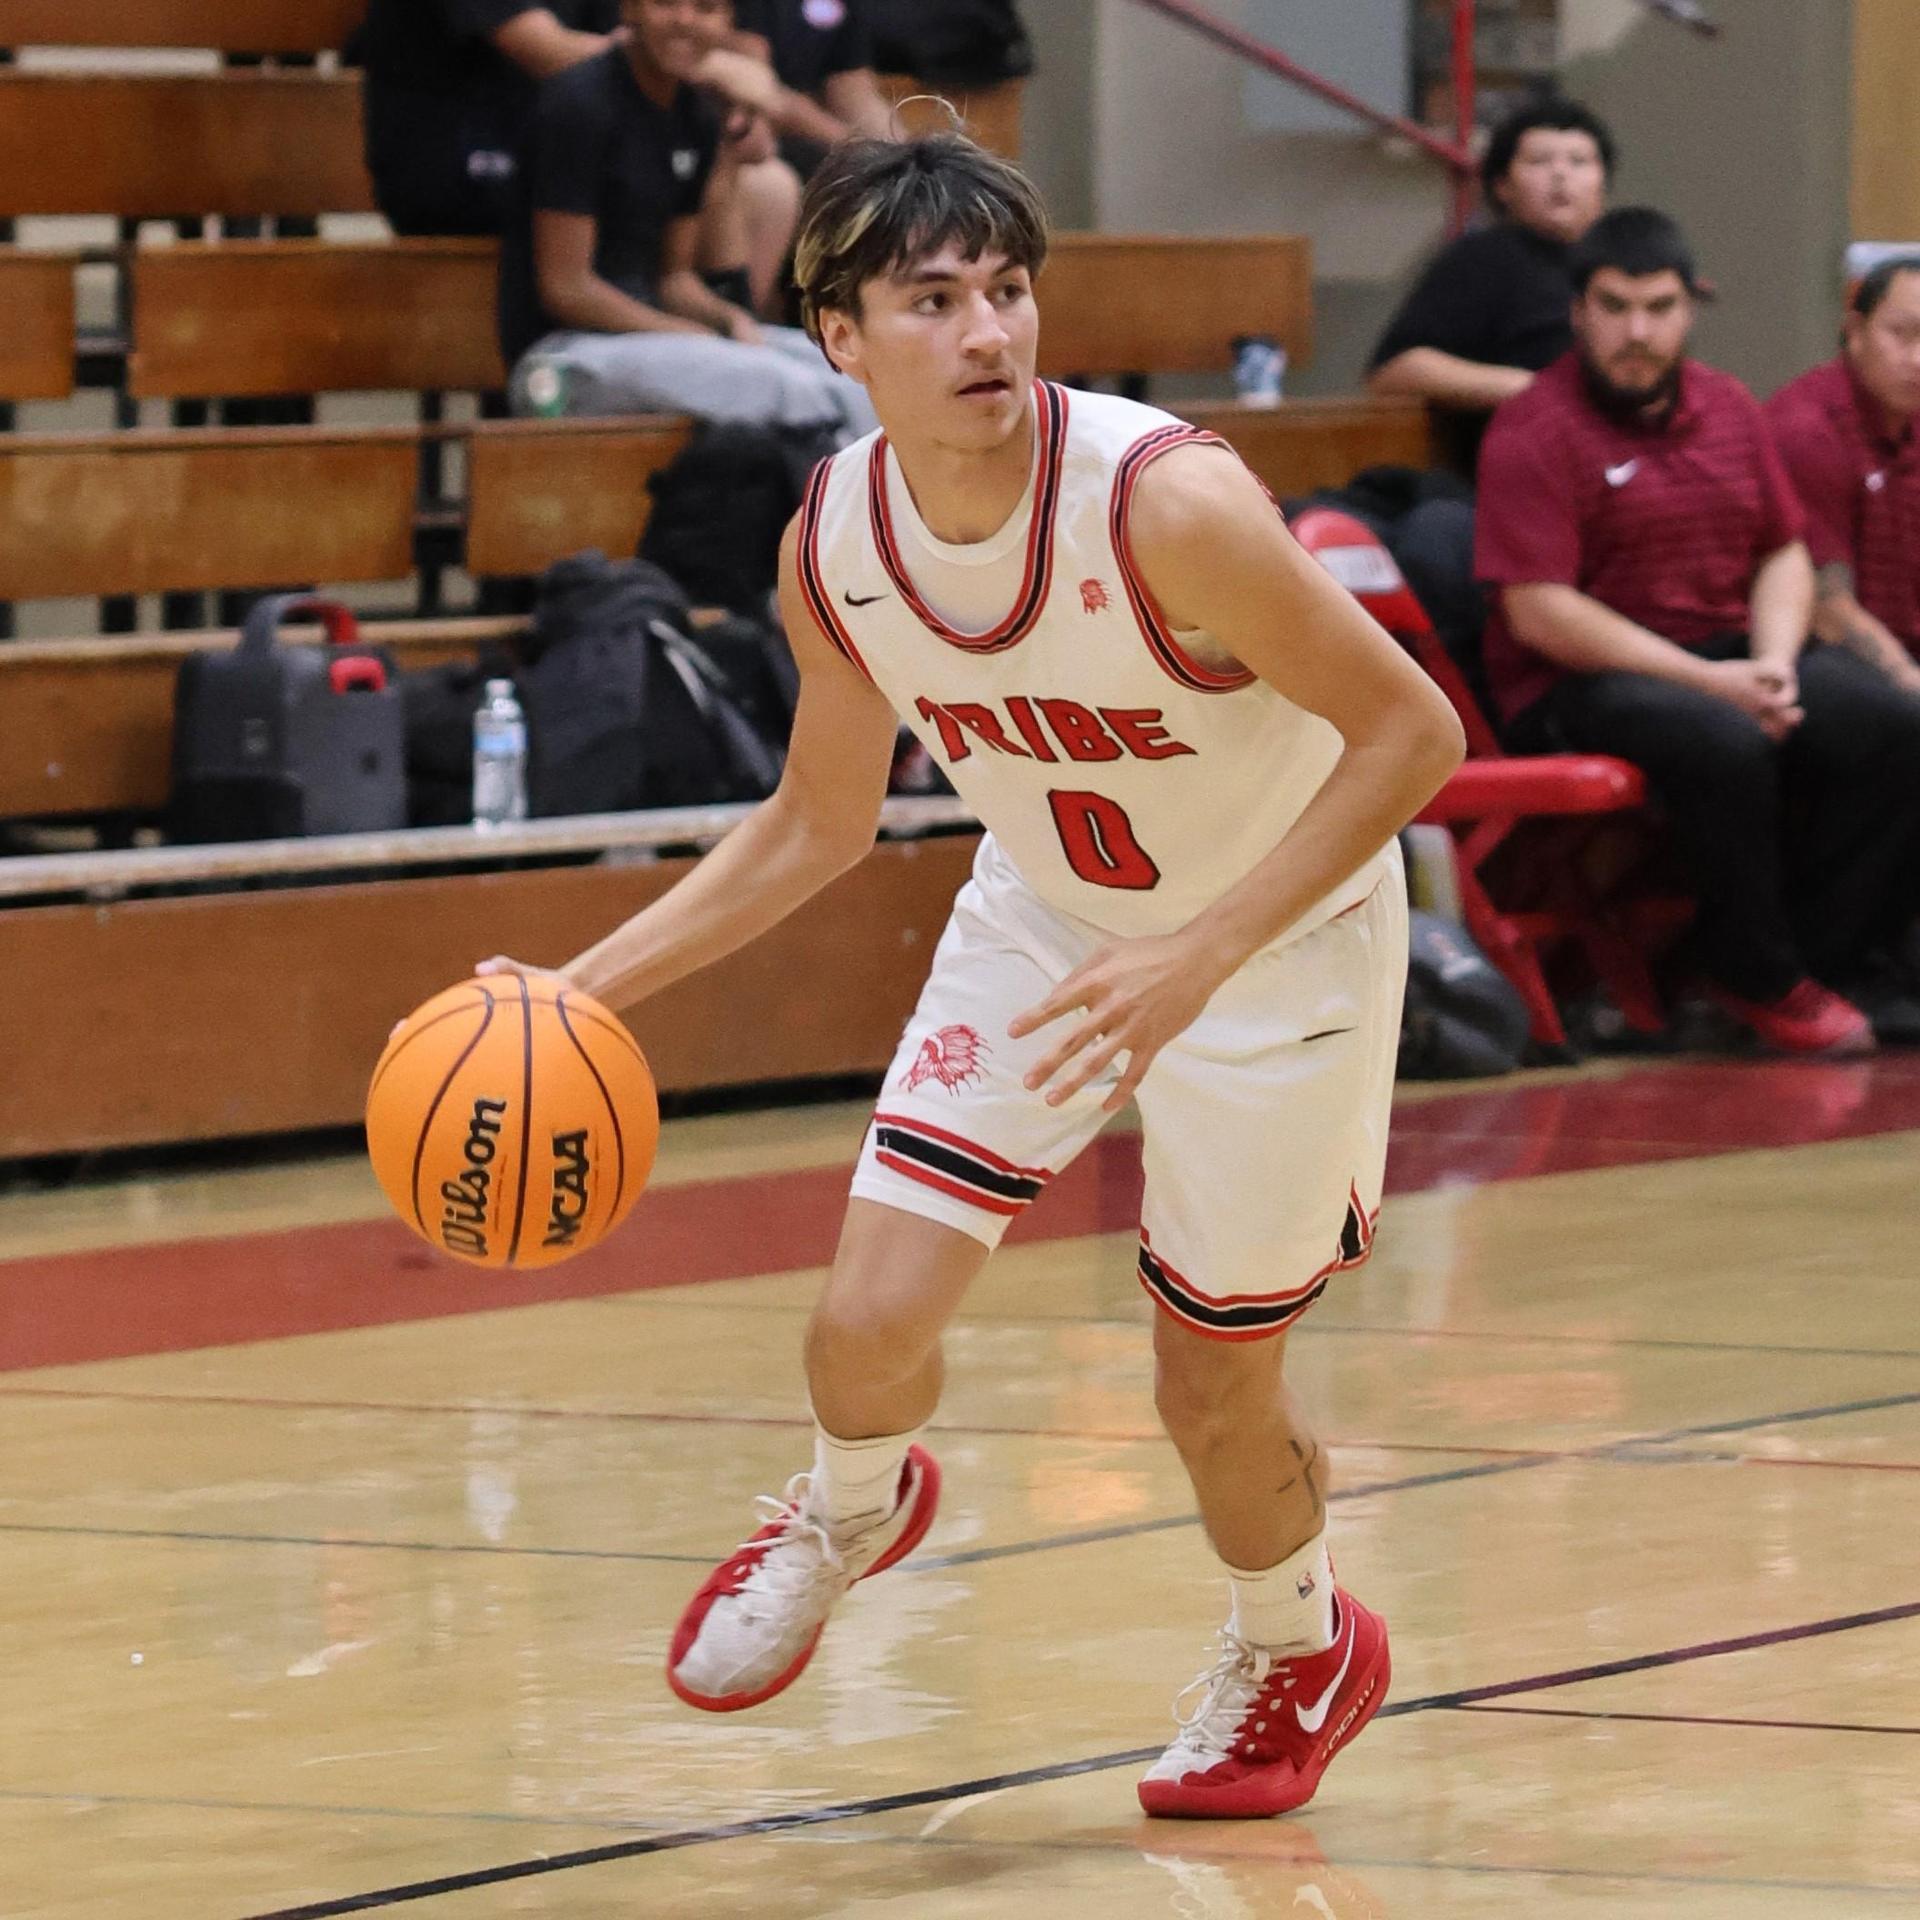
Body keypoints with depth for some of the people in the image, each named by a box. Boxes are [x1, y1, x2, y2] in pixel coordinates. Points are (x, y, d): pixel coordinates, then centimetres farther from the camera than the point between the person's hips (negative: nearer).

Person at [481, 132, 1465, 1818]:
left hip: (1278, 934, -4)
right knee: (869, 1322, -9)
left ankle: (1299, 1644, 39)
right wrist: (584, 988, -6)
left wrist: (1202, 950, -35)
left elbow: (1411, 731, -27)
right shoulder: (834, 543, -16)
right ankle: (850, 1514, 29)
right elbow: (819, 824, 2)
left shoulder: (1165, 501, -34)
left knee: (1213, 1395, 4)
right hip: (1042, 922, 4)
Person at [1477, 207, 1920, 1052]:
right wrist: (1709, 682, -18)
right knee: (1725, 747, -36)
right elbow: (1539, 612, -15)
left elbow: (1784, 554, 16)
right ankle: (1760, 978, -17)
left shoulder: (1729, 408, 13)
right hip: (1582, 683, -6)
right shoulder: (1533, 432, -8)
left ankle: (1815, 956, -9)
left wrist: (1773, 663, -7)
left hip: (1726, 659, 6)